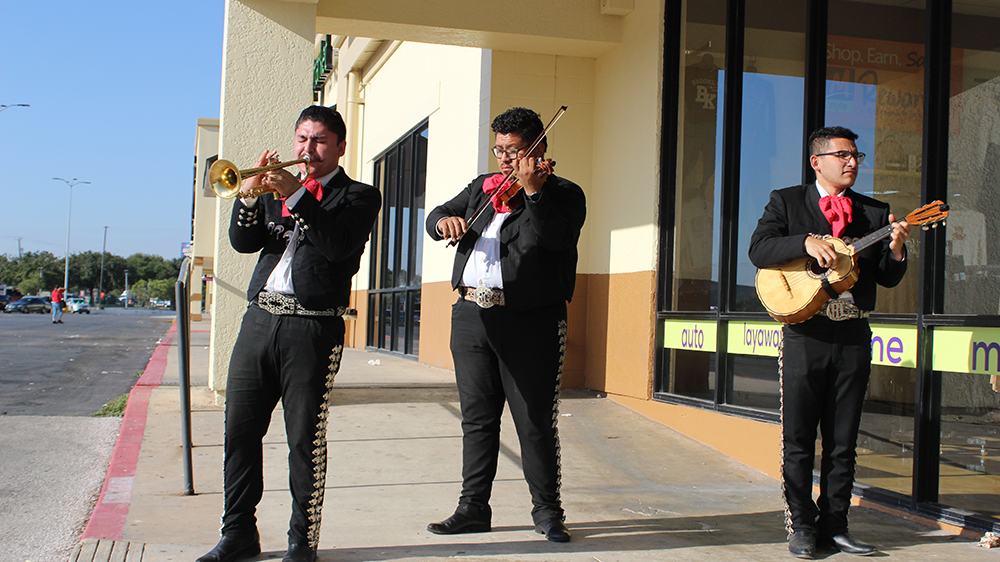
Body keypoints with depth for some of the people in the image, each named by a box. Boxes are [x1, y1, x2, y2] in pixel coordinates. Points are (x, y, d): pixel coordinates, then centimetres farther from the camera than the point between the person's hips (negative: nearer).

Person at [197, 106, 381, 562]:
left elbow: (339, 244, -12)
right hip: (260, 319, 5)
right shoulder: (277, 188, 21)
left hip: (314, 328, -5)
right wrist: (248, 196, -7)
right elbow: (243, 242, 10)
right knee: (240, 430, 4)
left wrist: (296, 196, -18)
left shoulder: (358, 196, 7)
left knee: (306, 440, -2)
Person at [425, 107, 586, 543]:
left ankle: (547, 510, 14)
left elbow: (550, 239, -16)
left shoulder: (563, 194, 1)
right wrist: (444, 220, -5)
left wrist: (532, 190, -26)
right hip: (473, 315, 5)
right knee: (477, 418, 11)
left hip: (529, 322, -5)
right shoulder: (482, 187, 18)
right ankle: (474, 507, 20)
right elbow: (436, 217, 17)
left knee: (535, 422, 0)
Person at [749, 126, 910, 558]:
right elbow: (759, 250, -9)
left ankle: (833, 526, 17)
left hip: (854, 337, 3)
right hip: (805, 334, -3)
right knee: (798, 440, 2)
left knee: (843, 442, 7)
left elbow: (887, 279, 10)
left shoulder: (874, 213, 12)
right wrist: (806, 242, -22)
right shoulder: (787, 202, 5)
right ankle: (802, 526, 13)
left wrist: (896, 250, -10)